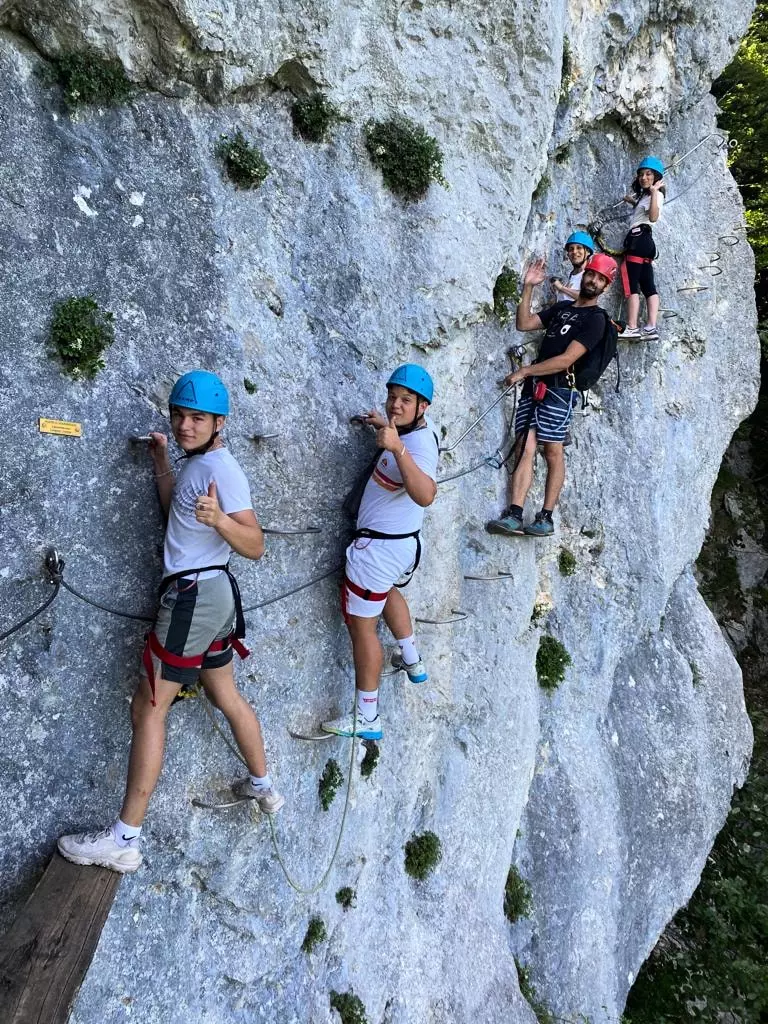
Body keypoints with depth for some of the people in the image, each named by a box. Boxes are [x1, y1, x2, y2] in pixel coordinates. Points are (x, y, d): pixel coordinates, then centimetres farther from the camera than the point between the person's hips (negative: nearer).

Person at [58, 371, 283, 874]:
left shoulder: (221, 467, -16)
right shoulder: (197, 463, 13)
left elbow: (255, 546, -20)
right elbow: (178, 511, 23)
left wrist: (219, 519, -39)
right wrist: (161, 462, 16)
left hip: (194, 595, -10)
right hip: (210, 593, 10)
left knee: (148, 708, -5)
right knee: (225, 694, 21)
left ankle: (124, 840, 3)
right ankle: (263, 787, 36)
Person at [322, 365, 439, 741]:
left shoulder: (419, 447, -29)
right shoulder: (423, 427, 2)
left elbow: (425, 495, -50)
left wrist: (397, 448, -59)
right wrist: (385, 425, 27)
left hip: (378, 548, -11)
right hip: (404, 543, 11)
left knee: (361, 625, -2)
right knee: (388, 590, 37)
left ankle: (366, 718, 6)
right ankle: (412, 661, 52)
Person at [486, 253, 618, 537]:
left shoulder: (596, 318, 0)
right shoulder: (561, 307, 23)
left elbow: (567, 359, -11)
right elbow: (523, 324, 18)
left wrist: (524, 371, -11)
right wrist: (528, 287, 9)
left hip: (558, 389, -6)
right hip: (533, 386, 6)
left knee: (553, 452, -4)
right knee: (524, 449, -5)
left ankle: (546, 518, 0)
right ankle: (514, 515, -10)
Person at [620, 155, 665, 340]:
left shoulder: (656, 194, -2)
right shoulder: (644, 195, 26)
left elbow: (653, 217, -21)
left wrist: (654, 192, -24)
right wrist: (632, 201, 28)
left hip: (638, 239, -10)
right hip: (643, 241, 10)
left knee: (631, 285, -15)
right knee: (648, 286, -1)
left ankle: (632, 328, -21)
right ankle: (651, 327, -8)